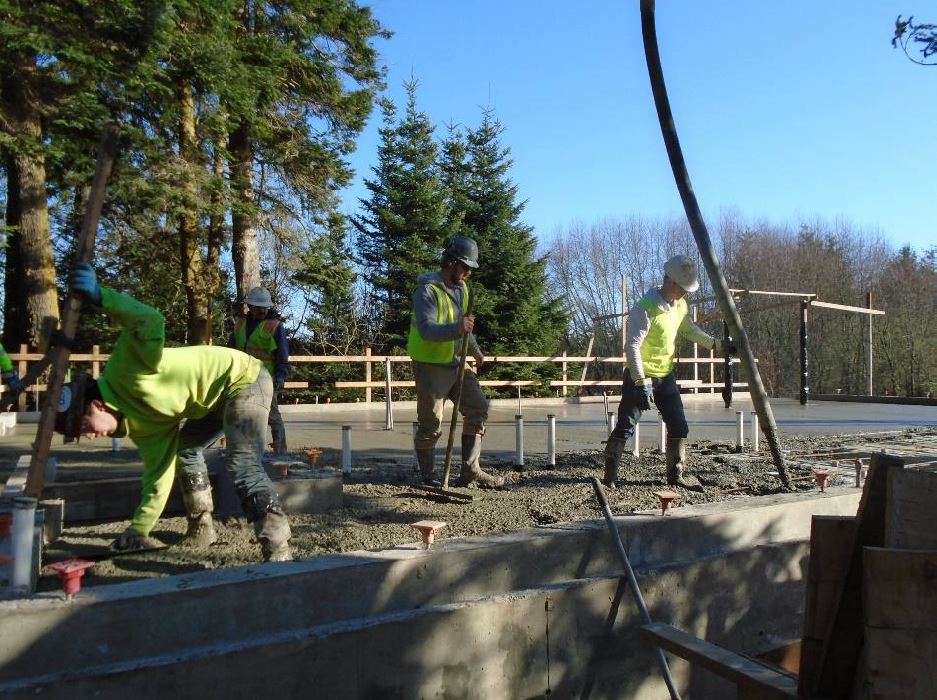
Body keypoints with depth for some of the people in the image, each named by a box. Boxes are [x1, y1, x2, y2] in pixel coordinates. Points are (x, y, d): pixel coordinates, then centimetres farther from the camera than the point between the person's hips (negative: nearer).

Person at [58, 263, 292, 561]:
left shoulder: (124, 371, -19)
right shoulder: (141, 424, 5)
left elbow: (151, 322, -35)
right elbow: (158, 472, 7)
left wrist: (101, 296, -39)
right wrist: (139, 530, 8)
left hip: (243, 378, -10)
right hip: (220, 397, 11)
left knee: (242, 464, -26)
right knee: (183, 449, 23)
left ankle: (278, 552, -30)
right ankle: (201, 528, 33)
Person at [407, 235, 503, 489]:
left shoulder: (461, 288, 11)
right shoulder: (428, 290, -17)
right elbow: (426, 329, -30)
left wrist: (475, 350, 33)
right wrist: (456, 329, -44)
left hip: (456, 363, 9)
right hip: (431, 366, -8)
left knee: (478, 408, 6)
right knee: (430, 425, -2)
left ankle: (470, 472, 11)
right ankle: (429, 477, 13)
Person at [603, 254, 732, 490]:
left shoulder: (679, 305, 4)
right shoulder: (645, 308, -22)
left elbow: (690, 330, 22)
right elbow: (632, 346, -26)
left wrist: (716, 343, 11)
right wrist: (642, 383, -31)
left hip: (666, 376, 8)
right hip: (641, 377, -8)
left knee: (679, 426, 7)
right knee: (625, 426, -7)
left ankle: (676, 475, 18)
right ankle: (610, 476, -1)